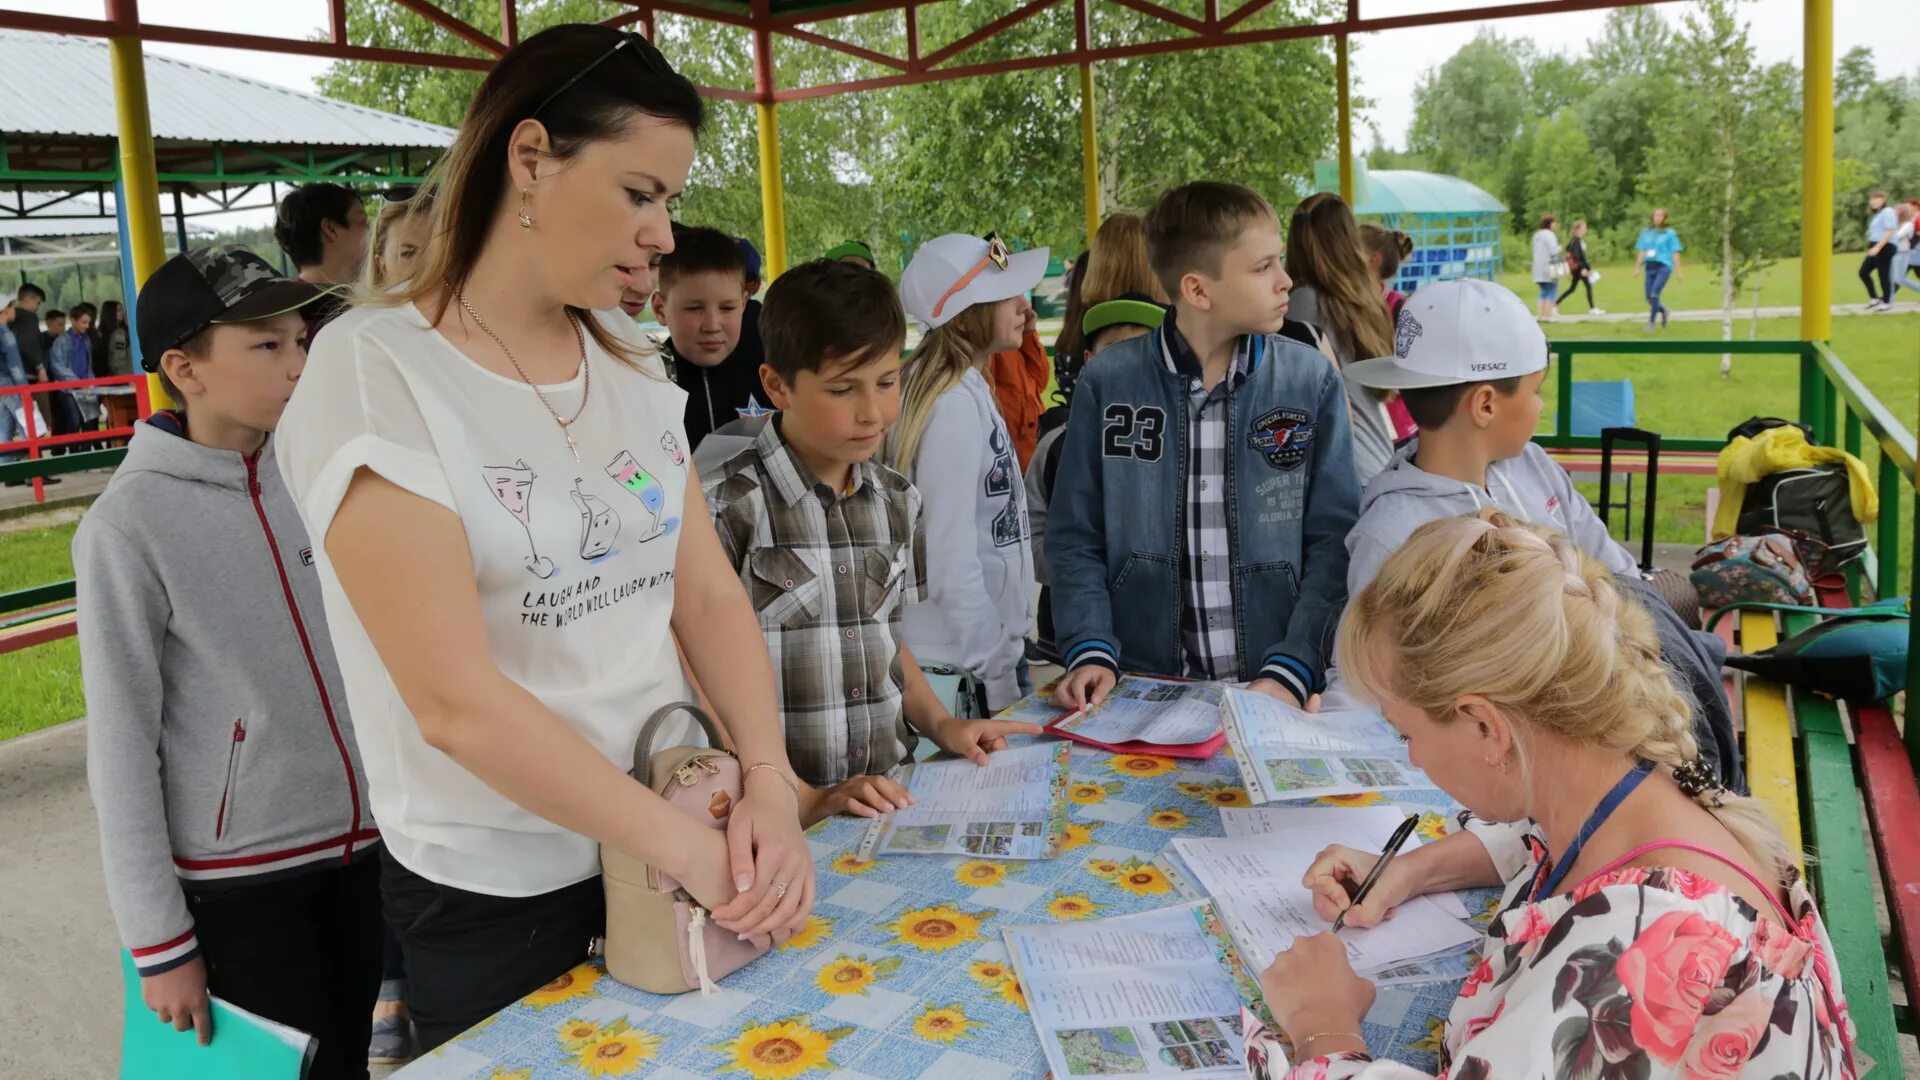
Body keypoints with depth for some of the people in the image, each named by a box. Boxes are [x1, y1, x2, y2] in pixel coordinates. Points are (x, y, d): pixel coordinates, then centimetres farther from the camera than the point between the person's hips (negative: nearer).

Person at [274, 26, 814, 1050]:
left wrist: (769, 784, -15)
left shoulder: (629, 361, 3)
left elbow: (710, 595, 0)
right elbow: (459, 702, -22)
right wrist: (692, 850, -21)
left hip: (669, 842, 6)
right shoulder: (373, 370, -17)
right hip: (493, 898, -5)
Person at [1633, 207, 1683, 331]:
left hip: (1663, 266, -4)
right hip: (1650, 267, 5)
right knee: (1649, 298, 5)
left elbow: (1675, 253, 2)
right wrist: (1637, 267, 8)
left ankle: (1651, 322, -12)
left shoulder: (1670, 233, 2)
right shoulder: (1646, 232, 12)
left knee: (1654, 294, -19)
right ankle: (1663, 311, 36)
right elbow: (1641, 251, 16)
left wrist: (1677, 271, 0)